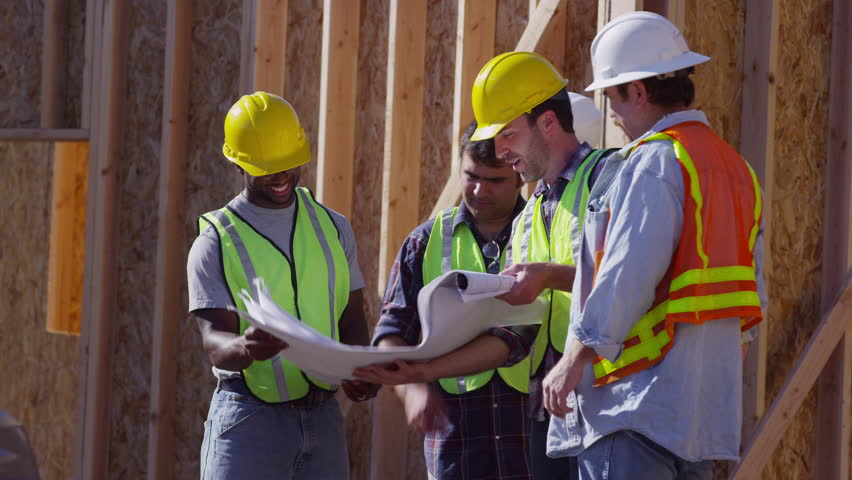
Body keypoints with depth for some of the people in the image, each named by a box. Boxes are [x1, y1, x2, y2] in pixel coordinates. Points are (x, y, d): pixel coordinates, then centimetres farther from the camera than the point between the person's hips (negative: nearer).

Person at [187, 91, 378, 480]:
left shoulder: (333, 228, 12)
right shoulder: (216, 242, -1)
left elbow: (352, 321, 13)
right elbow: (214, 340, -10)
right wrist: (243, 348, -35)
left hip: (324, 418, 4)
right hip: (250, 418, -4)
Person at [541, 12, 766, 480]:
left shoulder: (654, 161, -10)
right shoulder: (734, 168, 19)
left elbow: (628, 274, -19)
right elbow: (751, 300, 19)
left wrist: (575, 358, -14)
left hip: (640, 402, -9)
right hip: (708, 407, 9)